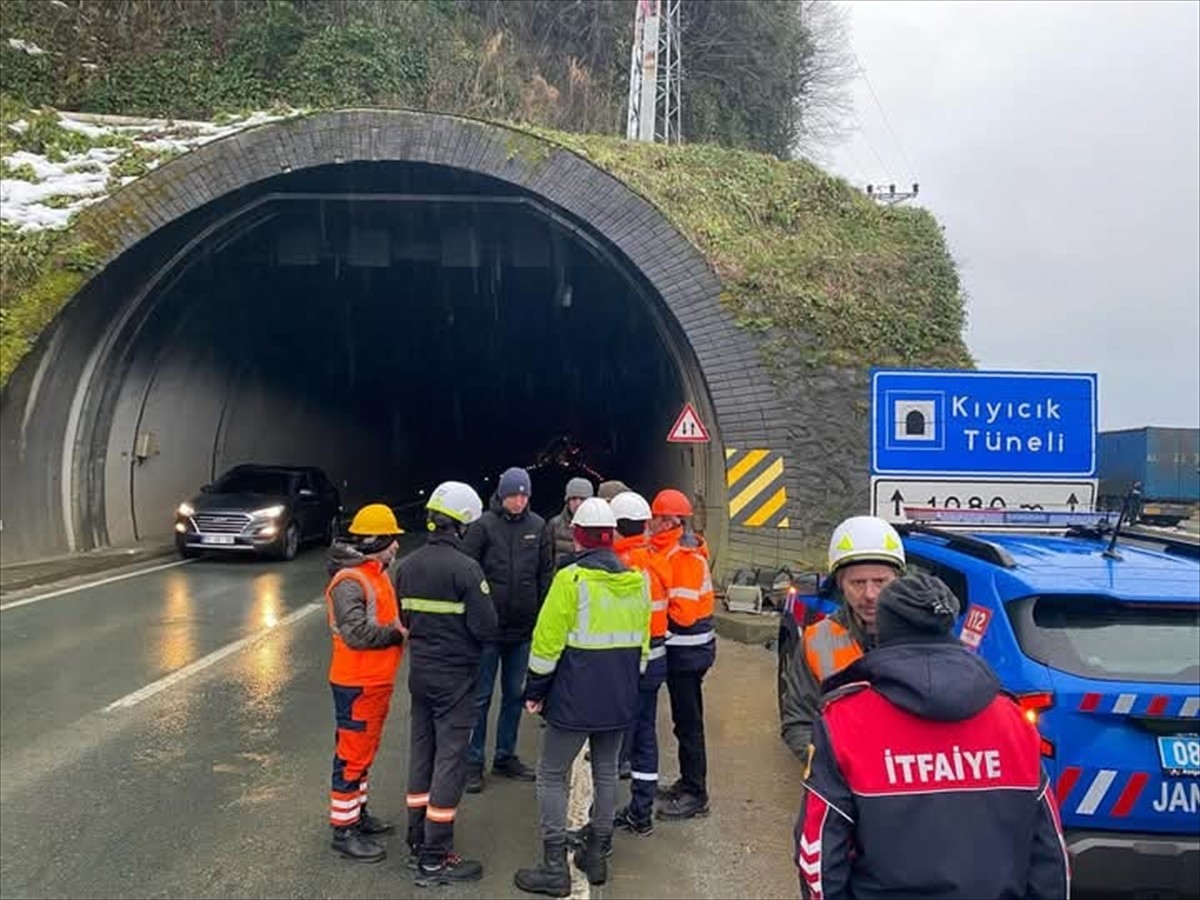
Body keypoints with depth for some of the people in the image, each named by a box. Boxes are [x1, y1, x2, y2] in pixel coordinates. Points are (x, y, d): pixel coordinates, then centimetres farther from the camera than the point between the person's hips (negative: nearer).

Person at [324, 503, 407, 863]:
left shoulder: (377, 573, 11)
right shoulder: (349, 581, -21)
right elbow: (356, 633, -29)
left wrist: (402, 626, 1)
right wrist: (398, 633, -19)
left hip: (377, 680, 10)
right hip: (356, 684, -10)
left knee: (364, 752, 21)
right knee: (352, 756, 0)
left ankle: (357, 812, 35)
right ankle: (343, 830, 11)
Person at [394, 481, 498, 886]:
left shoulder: (407, 566, 3)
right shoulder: (465, 568, -19)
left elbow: (404, 617, 10)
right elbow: (486, 627, -19)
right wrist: (461, 630, 1)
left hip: (420, 671, 7)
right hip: (455, 675, -7)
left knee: (421, 753, 16)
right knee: (449, 760, 1)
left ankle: (417, 843, 28)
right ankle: (435, 859, 7)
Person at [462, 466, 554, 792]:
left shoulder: (538, 527, 2)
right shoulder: (484, 526, -9)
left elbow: (546, 574, 7)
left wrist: (544, 617, 4)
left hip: (523, 629, 4)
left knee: (514, 695, 15)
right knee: (481, 697, 6)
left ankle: (505, 756, 29)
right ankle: (473, 762, 17)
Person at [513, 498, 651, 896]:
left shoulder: (571, 578, -15)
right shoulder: (636, 581, 4)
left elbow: (548, 640, -14)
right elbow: (642, 644, 12)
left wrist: (534, 690, -4)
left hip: (575, 698, -6)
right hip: (619, 700, 6)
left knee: (552, 775, 5)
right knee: (606, 771, 18)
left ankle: (554, 868, 7)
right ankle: (597, 856, 28)